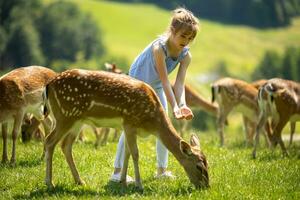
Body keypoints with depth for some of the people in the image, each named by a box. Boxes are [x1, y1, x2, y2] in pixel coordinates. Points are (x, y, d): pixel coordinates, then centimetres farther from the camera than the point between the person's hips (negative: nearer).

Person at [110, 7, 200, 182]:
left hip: (156, 87, 7)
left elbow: (179, 83, -25)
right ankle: (118, 171, -13)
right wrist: (174, 107, -44)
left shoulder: (186, 55, -18)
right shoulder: (159, 48, -36)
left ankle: (162, 169, 16)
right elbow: (165, 81, -39)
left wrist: (182, 105, -42)